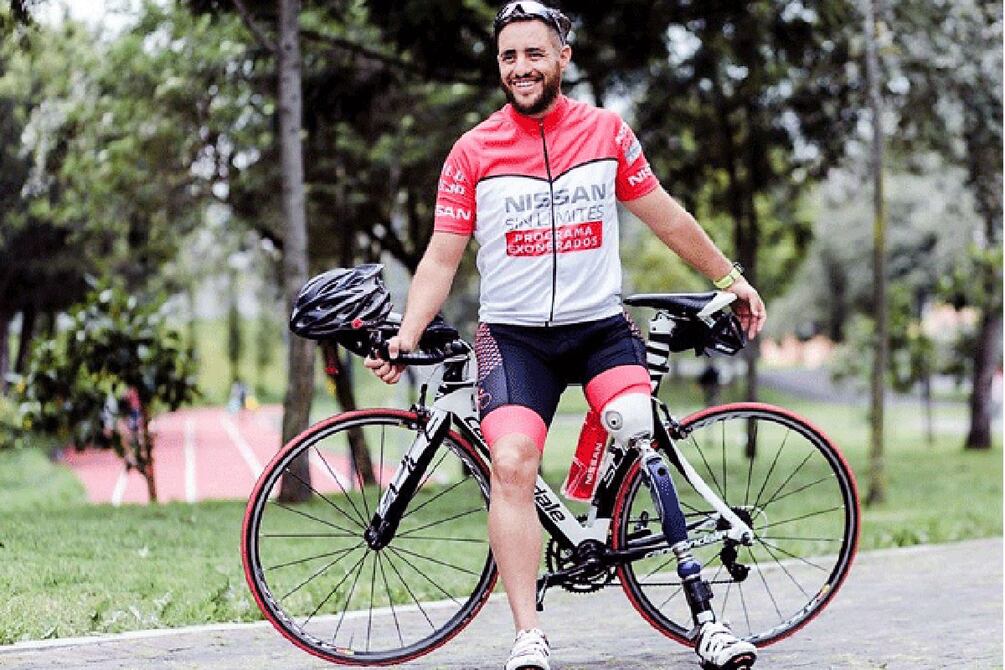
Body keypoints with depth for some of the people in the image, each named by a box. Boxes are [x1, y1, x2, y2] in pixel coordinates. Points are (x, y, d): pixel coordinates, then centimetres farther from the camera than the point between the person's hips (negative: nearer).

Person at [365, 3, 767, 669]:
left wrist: (732, 278, 18)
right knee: (511, 464, -20)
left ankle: (704, 615, -11)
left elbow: (665, 216, 14)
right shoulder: (474, 151, 0)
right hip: (514, 335, 0)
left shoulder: (607, 131, 4)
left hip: (601, 326, 1)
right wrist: (405, 336, -10)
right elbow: (441, 258, 2)